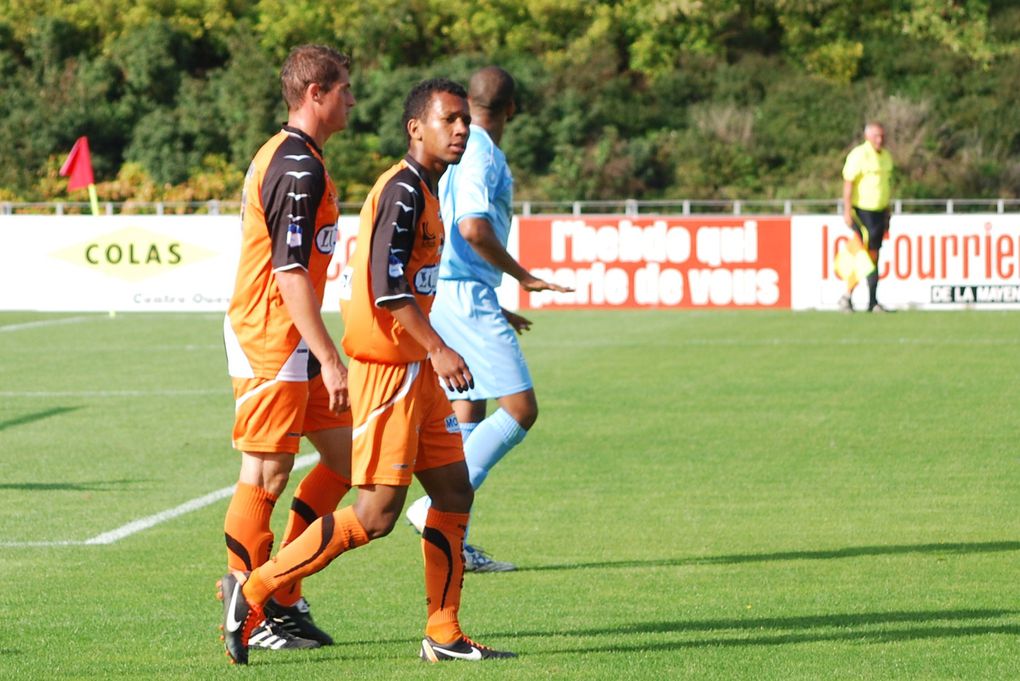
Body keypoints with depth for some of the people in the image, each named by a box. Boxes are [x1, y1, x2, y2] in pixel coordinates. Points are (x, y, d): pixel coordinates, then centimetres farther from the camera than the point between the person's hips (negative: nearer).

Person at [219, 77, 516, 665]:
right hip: (387, 368, -10)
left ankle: (444, 636, 13)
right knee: (376, 515, -11)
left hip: (416, 370, 10)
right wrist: (437, 348, -27)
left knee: (454, 492, 9)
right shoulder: (402, 192, -14)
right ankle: (254, 593, -5)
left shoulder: (424, 191, 16)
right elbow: (387, 286, -23)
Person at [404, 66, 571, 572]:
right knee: (520, 408, -11)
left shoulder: (460, 151, 18)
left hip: (444, 293, 10)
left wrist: (494, 307, 29)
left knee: (468, 417, 10)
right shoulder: (479, 154, -11)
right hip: (464, 295, -10)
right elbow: (474, 228, -25)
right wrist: (523, 277, -13)